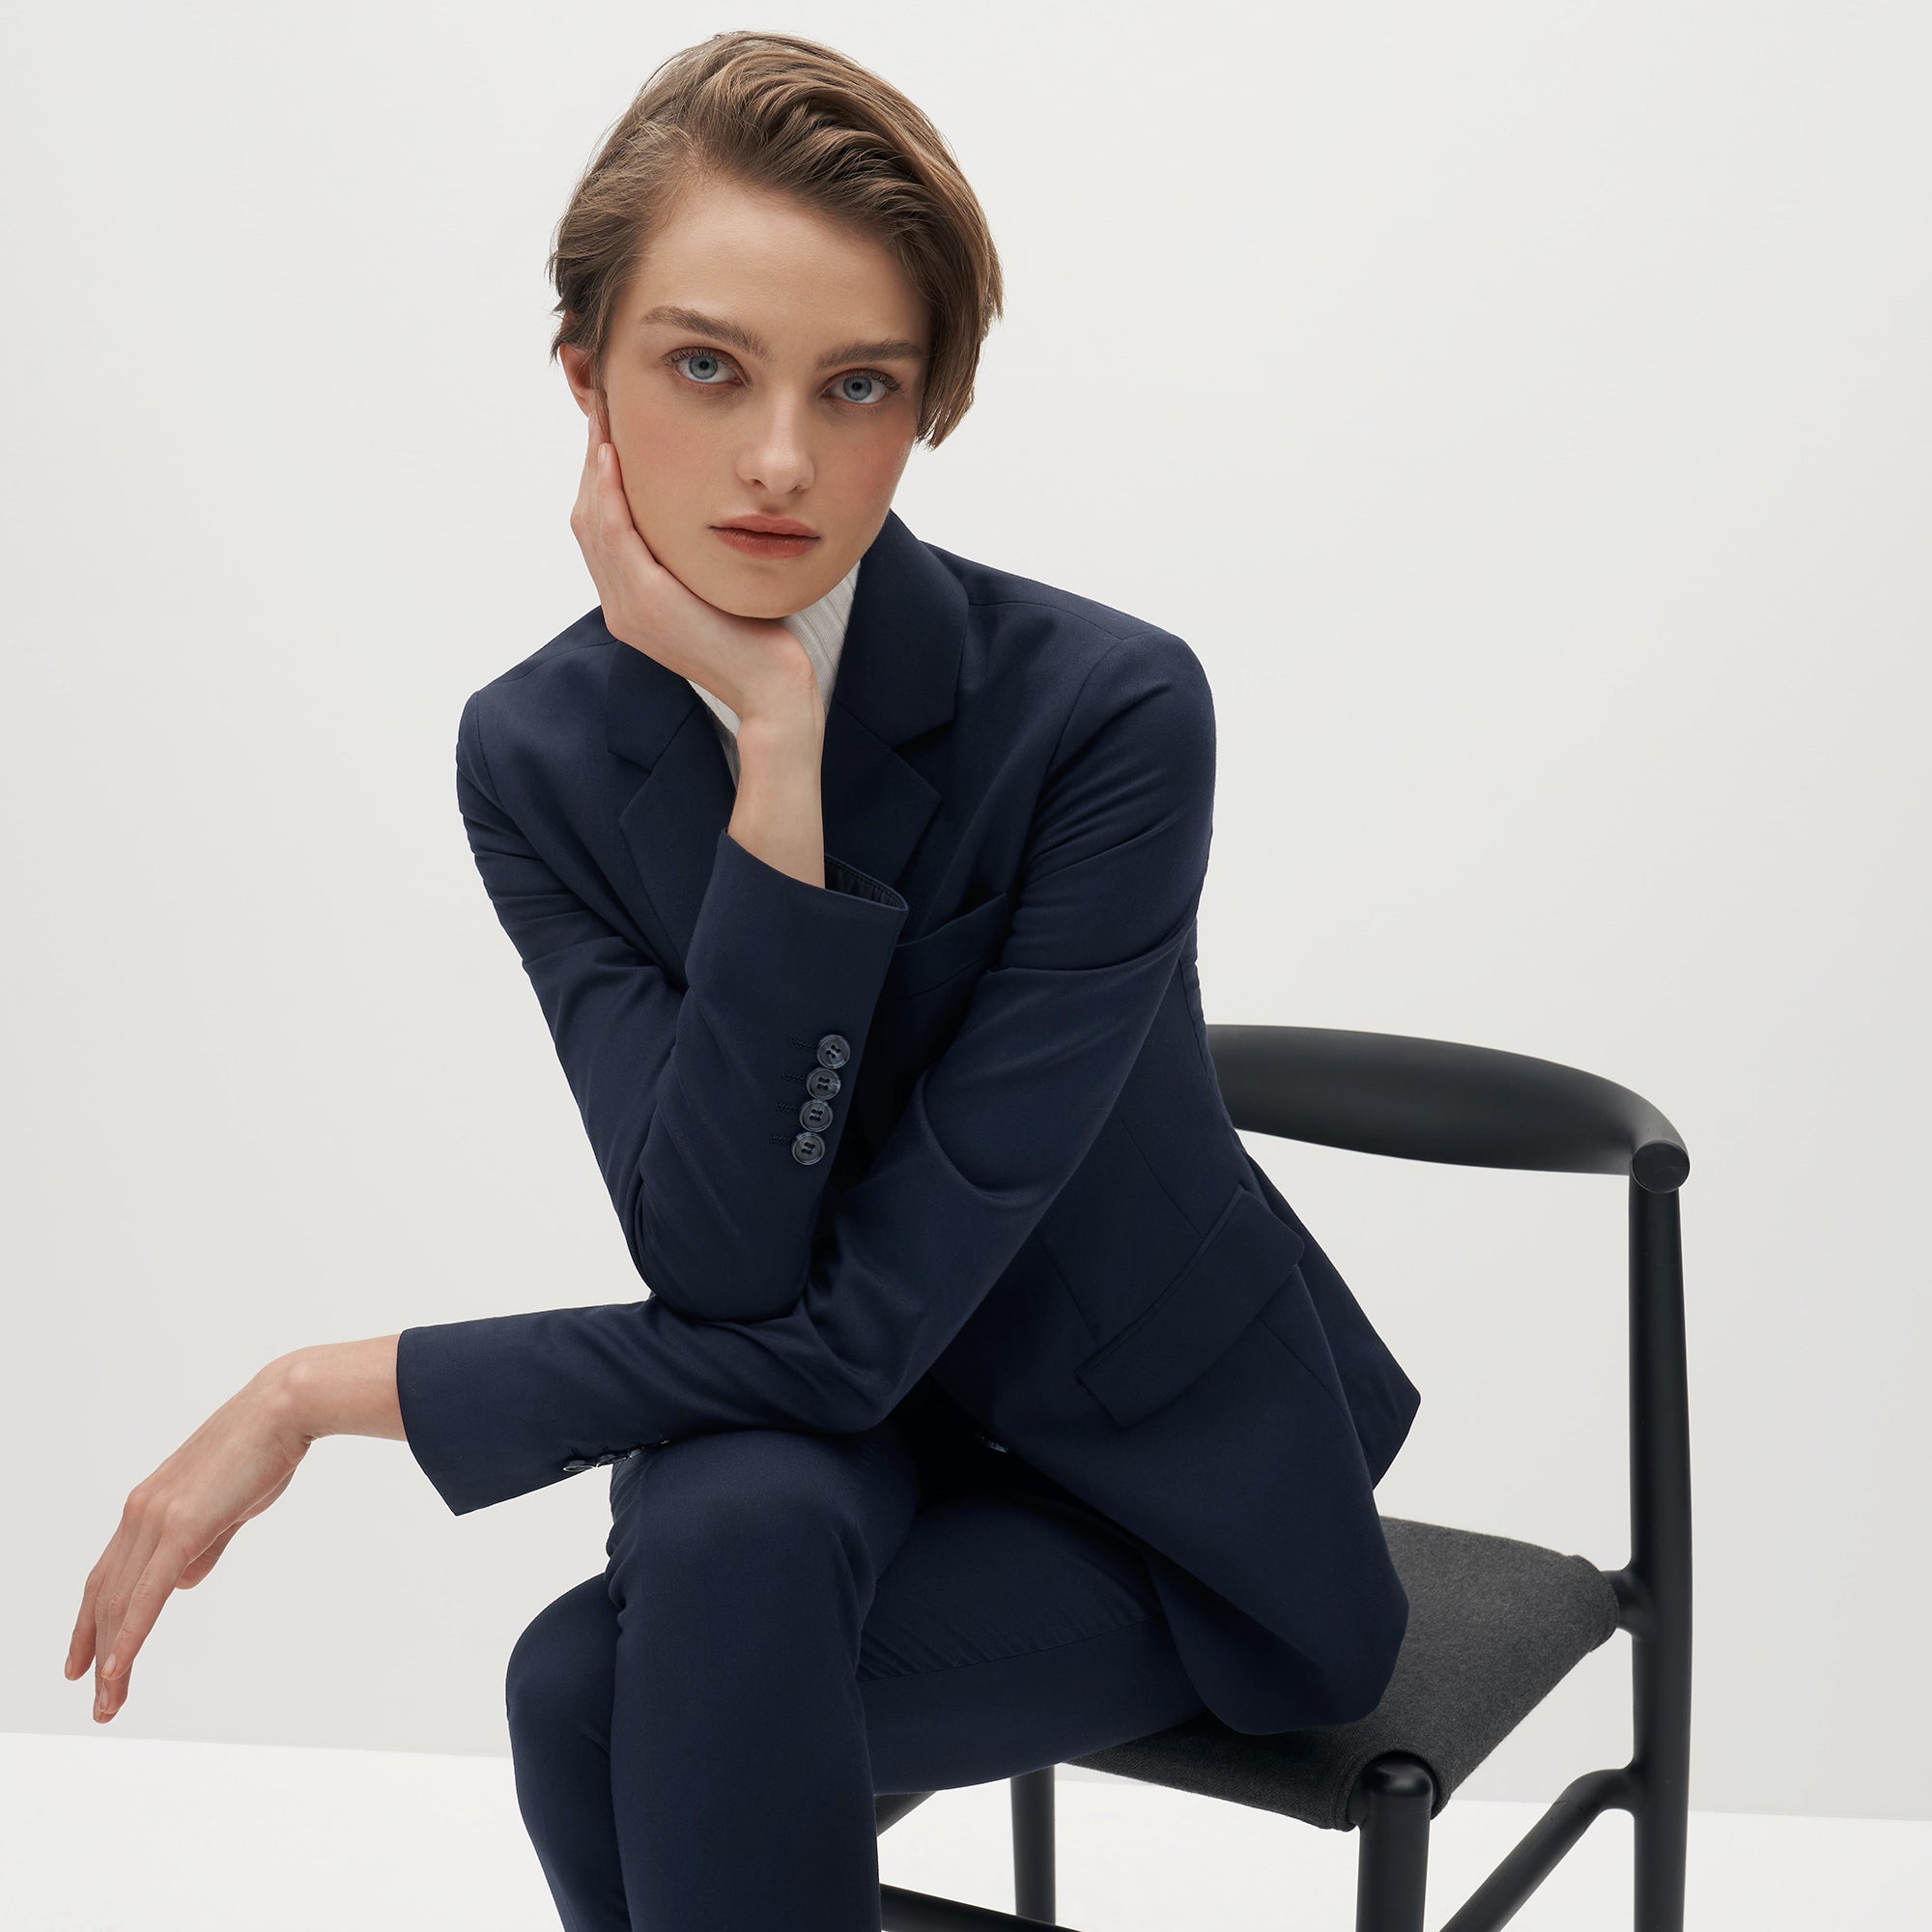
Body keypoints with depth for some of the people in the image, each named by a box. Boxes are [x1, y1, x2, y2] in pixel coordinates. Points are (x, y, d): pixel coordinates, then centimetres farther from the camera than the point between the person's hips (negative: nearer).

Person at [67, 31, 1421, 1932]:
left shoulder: (1112, 712, -26)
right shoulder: (536, 757, -11)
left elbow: (870, 1321, -27)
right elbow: (728, 1273, -23)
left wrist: (324, 1389, -21)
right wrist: (777, 754, -31)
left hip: (1179, 1494, -3)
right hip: (829, 1454, 4)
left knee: (597, 1693, -28)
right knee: (731, 1525, -31)